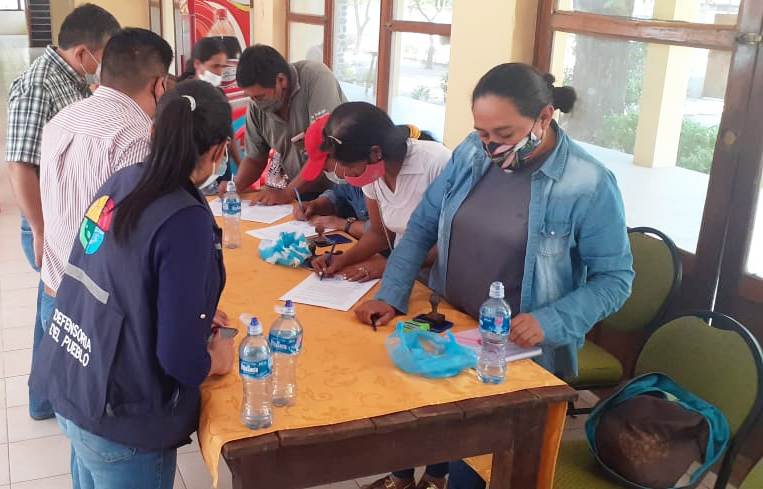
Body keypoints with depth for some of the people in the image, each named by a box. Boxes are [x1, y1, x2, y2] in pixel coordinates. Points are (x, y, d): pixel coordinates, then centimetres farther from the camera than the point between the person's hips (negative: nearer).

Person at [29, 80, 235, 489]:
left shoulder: (122, 182, -2)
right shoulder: (186, 221, -24)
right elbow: (178, 356, -23)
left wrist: (193, 314, 15)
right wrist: (215, 360, -3)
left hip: (69, 388, 7)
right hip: (119, 419, -6)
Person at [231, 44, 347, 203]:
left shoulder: (315, 77, -17)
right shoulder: (257, 104, -2)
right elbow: (255, 158, 12)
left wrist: (288, 193, -21)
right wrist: (235, 186, -7)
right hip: (299, 189, 4)